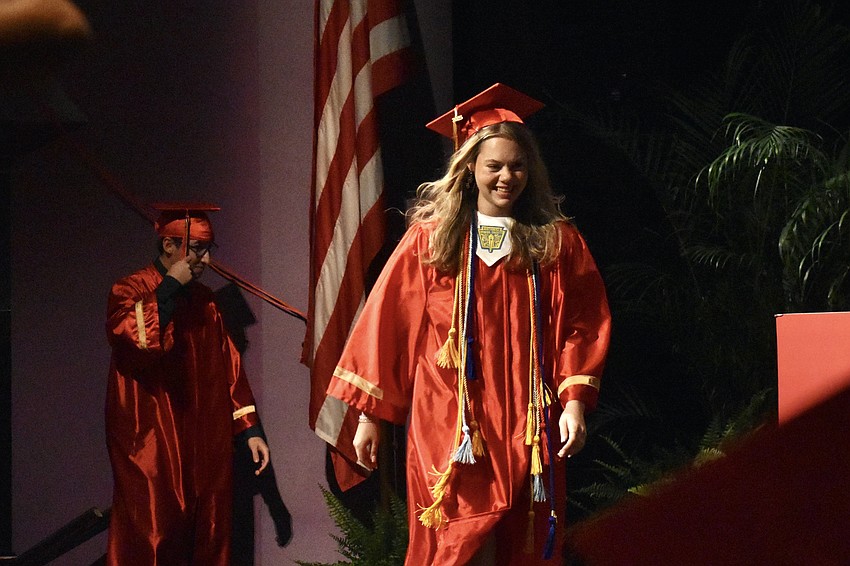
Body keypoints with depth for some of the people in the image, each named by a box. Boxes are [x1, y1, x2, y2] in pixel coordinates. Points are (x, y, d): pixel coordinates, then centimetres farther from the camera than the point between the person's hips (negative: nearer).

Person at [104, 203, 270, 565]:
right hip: (151, 446, -6)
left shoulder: (203, 300, 15)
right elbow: (128, 334, -25)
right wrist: (170, 287, -17)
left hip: (205, 448, 6)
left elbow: (228, 367, 17)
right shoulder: (132, 291, -3)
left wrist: (249, 428, 10)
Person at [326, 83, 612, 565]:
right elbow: (386, 323, 4)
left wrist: (575, 401, -7)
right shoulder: (432, 238, 4)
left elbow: (583, 326, 6)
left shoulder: (557, 241, 8)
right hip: (450, 425, -2)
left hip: (527, 431, 2)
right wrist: (370, 413, 3)